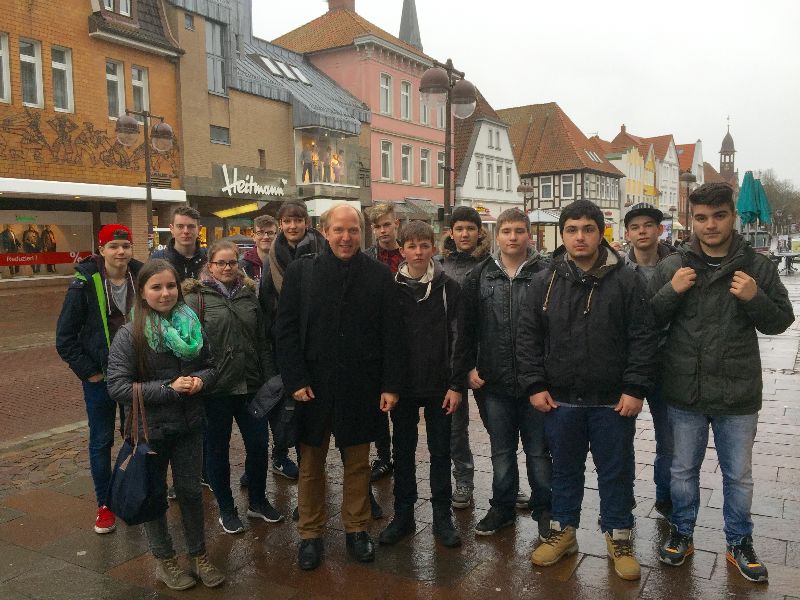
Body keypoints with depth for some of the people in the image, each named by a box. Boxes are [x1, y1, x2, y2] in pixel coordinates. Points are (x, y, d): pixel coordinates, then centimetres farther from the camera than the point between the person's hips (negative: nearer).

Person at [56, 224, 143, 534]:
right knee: (101, 440, 8)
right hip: (100, 377, -2)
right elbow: (65, 336, -7)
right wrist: (87, 371, -9)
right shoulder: (85, 283, -12)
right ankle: (104, 504, 23)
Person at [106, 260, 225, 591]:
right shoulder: (129, 334, -13)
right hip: (150, 430, -3)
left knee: (191, 491, 14)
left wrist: (201, 380, -14)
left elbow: (210, 366, 9)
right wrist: (169, 388, -23)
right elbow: (117, 387, -16)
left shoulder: (191, 325, -2)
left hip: (189, 426, 3)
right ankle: (165, 561, 33)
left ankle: (198, 556, 32)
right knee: (154, 496, 13)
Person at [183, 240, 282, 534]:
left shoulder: (249, 295, 8)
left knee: (258, 444, 10)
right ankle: (226, 509, 28)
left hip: (250, 385, 4)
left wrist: (269, 379, 6)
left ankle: (258, 501, 32)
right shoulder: (197, 298, -5)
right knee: (218, 450, 10)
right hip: (215, 388, -3)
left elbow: (263, 341, 9)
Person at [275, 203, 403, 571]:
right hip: (312, 386, 0)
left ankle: (357, 529, 31)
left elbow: (390, 334, 0)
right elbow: (285, 330, -2)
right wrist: (296, 380, -9)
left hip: (361, 388, 0)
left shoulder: (379, 275, 0)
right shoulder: (300, 272, -1)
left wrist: (390, 385, -4)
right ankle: (310, 534, 28)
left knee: (358, 463, 13)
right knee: (311, 464, 12)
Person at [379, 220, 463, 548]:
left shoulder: (449, 288, -2)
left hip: (439, 385, -1)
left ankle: (442, 516, 22)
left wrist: (457, 385, -8)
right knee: (403, 451, 11)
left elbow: (458, 338, -3)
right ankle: (403, 515, 24)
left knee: (440, 451, 8)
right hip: (402, 385, 1)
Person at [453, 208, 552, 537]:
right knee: (501, 451, 16)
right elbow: (466, 327, 7)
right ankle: (502, 508, 32)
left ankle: (543, 509, 30)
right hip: (494, 383, 3)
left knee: (538, 451, 12)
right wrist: (468, 367, 2)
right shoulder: (479, 276, 4)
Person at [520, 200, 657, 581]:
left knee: (616, 471, 13)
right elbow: (528, 336, 4)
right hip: (560, 400, 2)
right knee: (565, 470, 17)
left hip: (614, 402, -1)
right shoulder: (546, 283, 1)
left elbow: (643, 338, -5)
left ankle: (618, 537, 31)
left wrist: (635, 389, -10)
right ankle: (563, 531, 35)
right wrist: (535, 386, -2)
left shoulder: (625, 281, -5)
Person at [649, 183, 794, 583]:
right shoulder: (671, 267, -3)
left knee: (738, 475, 16)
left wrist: (755, 298, -18)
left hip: (738, 395, 0)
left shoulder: (757, 267, -2)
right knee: (683, 470, 16)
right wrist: (671, 292, -18)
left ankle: (739, 543, 36)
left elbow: (780, 322, 2)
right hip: (684, 392, 0)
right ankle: (682, 534, 36)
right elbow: (648, 322, -1)